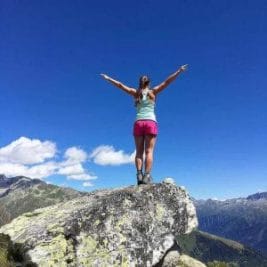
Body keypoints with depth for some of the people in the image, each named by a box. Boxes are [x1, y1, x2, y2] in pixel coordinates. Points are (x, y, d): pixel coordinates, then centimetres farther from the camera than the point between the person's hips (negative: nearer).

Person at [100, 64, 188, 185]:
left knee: (139, 152, 4)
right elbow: (167, 82, 6)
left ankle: (139, 174, -10)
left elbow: (120, 85, 17)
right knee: (149, 151, -6)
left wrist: (108, 78, 27)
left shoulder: (135, 93, 12)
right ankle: (146, 176, -16)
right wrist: (179, 71, 9)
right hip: (150, 122, -2)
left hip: (138, 123, 2)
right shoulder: (153, 92, 8)